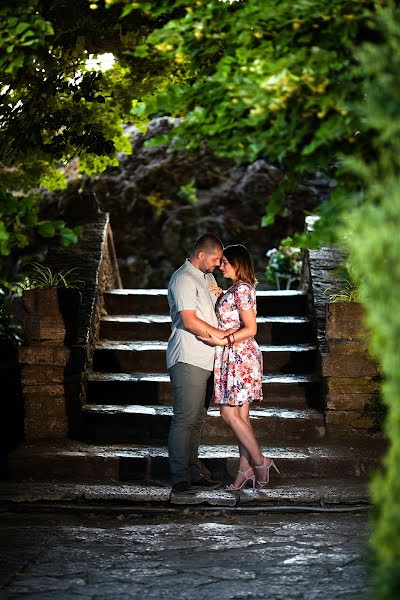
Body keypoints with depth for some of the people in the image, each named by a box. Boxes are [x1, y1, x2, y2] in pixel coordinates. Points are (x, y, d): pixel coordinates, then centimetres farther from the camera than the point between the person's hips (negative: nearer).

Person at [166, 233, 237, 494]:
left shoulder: (208, 277, 20)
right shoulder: (183, 279, -10)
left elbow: (218, 310, 31)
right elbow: (189, 321, -17)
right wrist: (222, 334, -12)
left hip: (205, 361, 9)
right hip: (188, 360, -9)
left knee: (197, 419, 11)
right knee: (185, 419, -10)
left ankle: (193, 473, 16)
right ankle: (180, 479, -9)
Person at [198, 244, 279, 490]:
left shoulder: (242, 289, -14)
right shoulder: (238, 289, 15)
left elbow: (251, 328, -19)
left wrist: (223, 341, -23)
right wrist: (220, 295, 15)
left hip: (239, 356, -10)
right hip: (236, 357, 10)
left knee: (229, 413, -8)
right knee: (241, 414, 9)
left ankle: (260, 462, -3)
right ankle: (245, 467, 11)